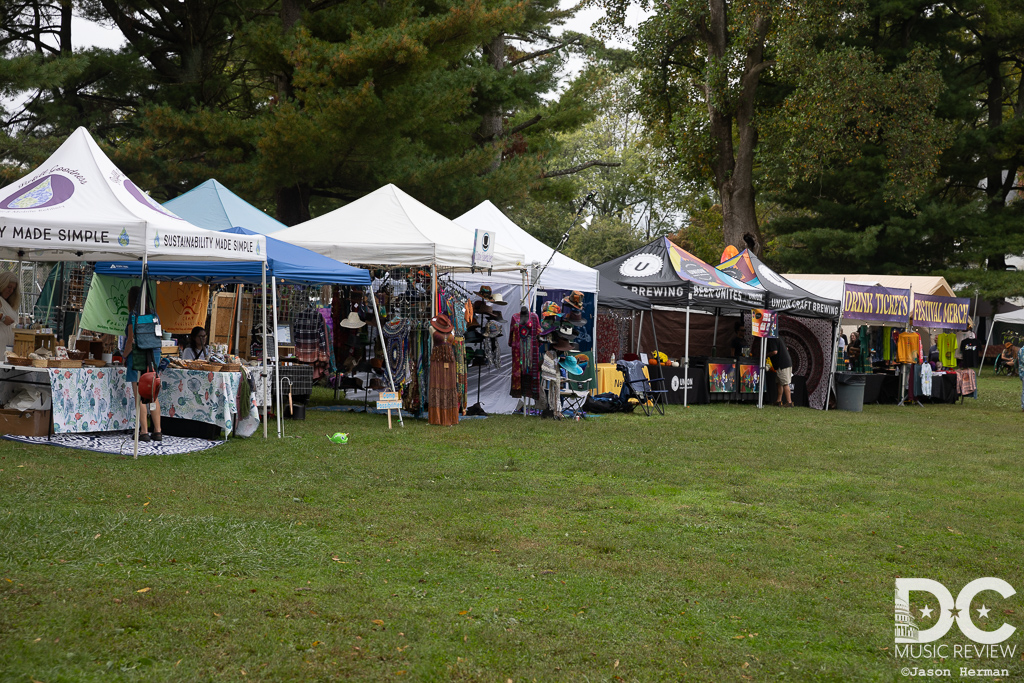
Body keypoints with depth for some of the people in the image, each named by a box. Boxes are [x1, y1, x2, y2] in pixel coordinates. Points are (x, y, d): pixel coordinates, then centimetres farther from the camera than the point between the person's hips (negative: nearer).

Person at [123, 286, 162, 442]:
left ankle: (144, 432, -4)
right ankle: (157, 431, 10)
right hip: (154, 355, 7)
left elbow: (131, 340, -14)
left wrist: (124, 355, -2)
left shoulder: (134, 315, -10)